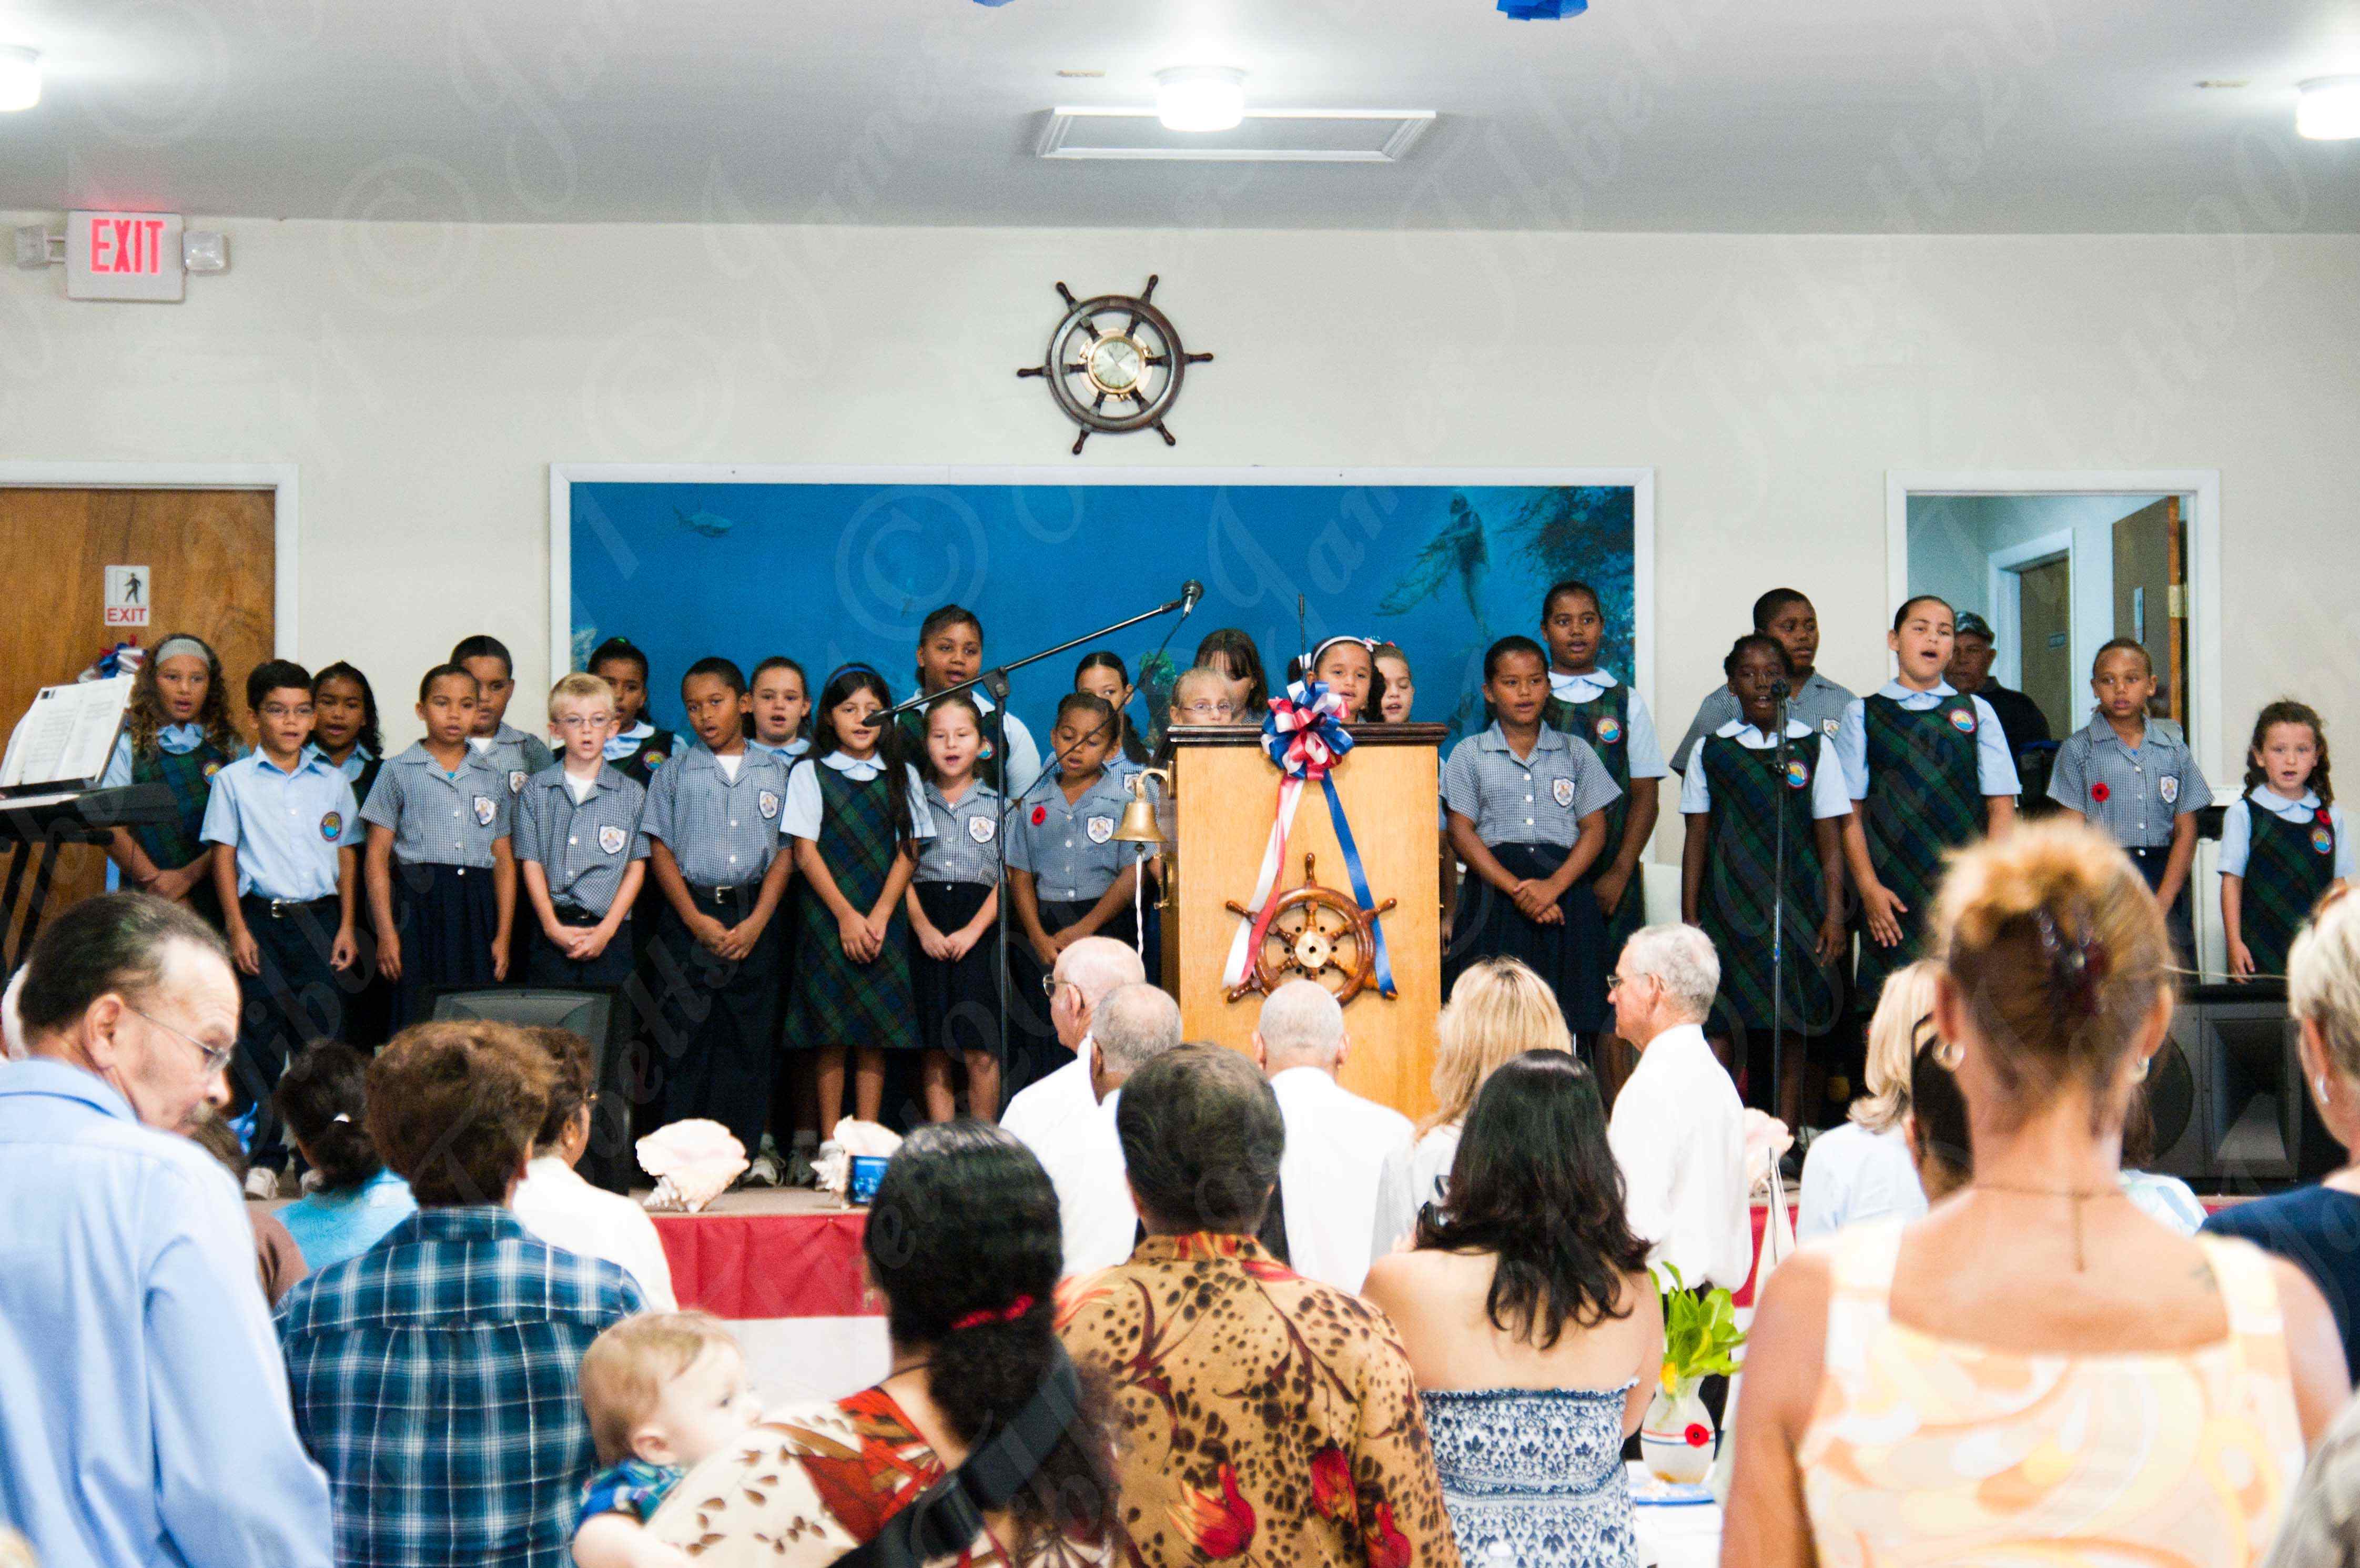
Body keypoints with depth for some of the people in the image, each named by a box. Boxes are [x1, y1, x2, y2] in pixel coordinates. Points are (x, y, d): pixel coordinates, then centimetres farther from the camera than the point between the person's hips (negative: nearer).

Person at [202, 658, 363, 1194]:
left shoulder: (332, 783, 10)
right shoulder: (234, 781, 3)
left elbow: (347, 856, 13)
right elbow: (224, 857, 1)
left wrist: (346, 926, 5)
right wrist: (237, 928, -6)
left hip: (319, 919, 2)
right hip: (260, 917, -2)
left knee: (321, 1033, 0)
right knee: (259, 1038, 0)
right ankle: (262, 1157, 6)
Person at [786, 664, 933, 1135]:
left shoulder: (903, 776, 11)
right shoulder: (810, 774, 4)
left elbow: (908, 852, 6)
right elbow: (805, 852, -2)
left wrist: (879, 917, -7)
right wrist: (846, 916, -10)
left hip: (883, 919, 2)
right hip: (826, 915, -2)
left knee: (876, 1035, 0)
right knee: (830, 1033, -4)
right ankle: (829, 1142, 1)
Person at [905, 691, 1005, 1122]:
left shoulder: (996, 804, 9)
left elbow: (1008, 877, 2)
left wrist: (974, 930, -10)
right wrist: (923, 927, -10)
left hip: (979, 927, -1)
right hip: (925, 928, 1)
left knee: (980, 1052, -9)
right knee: (933, 1051, 0)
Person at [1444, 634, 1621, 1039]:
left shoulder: (1575, 752, 13)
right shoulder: (1470, 754, 9)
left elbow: (1594, 830, 7)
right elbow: (1462, 832, 1)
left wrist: (1553, 886, -11)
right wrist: (1516, 888, -13)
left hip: (1564, 893, 1)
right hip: (1495, 895, -1)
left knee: (1563, 1021, -6)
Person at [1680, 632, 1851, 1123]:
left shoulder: (1814, 746, 5)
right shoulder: (1711, 751, 7)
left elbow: (1830, 840, 4)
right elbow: (1697, 838, 8)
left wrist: (1834, 916, -2)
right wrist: (1689, 917, 3)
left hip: (1796, 904, 0)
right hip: (1730, 906, 1)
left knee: (1791, 1022, -3)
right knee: (1740, 1021, -2)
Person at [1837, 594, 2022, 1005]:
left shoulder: (1977, 713, 12)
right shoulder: (1862, 714, 9)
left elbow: (2001, 805, 8)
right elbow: (1849, 812, 4)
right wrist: (1870, 888, -6)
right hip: (1894, 899, -1)